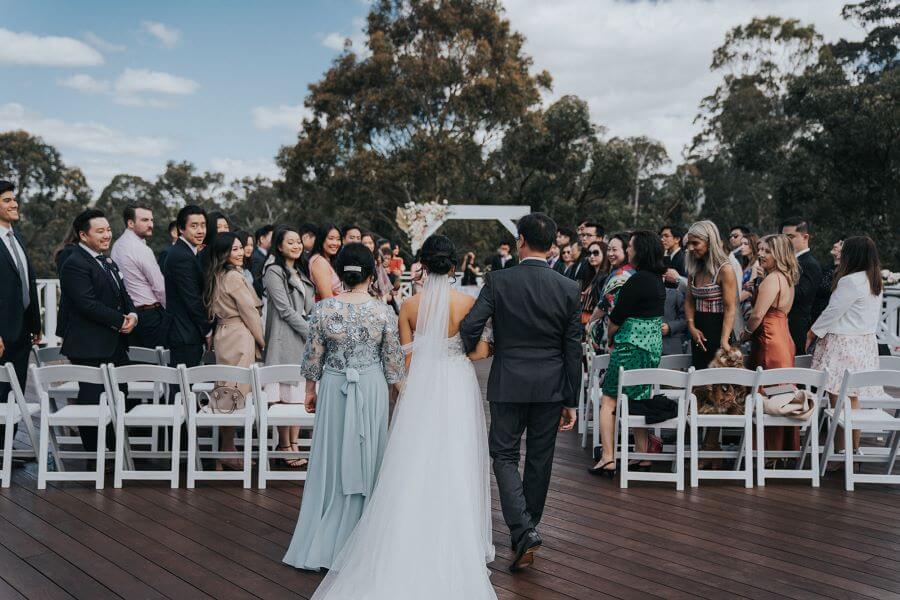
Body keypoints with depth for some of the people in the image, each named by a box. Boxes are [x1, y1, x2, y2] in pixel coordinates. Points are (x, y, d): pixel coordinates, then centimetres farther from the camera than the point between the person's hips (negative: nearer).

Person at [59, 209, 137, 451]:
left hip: (115, 347, 9)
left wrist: (132, 315, 0)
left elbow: (123, 294, 21)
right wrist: (120, 321, -13)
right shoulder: (75, 264, -12)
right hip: (90, 350, -9)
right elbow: (88, 304, -20)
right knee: (93, 402, -4)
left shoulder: (108, 262, 18)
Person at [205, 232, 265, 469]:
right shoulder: (234, 276, -13)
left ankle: (223, 449, 17)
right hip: (239, 339, -10)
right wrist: (261, 340, 1)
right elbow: (249, 312, -12)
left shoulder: (216, 276, 14)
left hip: (222, 335, 10)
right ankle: (229, 454, -3)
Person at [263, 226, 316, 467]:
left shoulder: (301, 271, 18)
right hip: (285, 339, -7)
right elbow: (286, 310, -12)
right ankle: (285, 446, 1)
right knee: (284, 395, -5)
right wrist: (312, 332, -12)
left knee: (298, 393, 7)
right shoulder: (274, 272, -7)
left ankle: (295, 443, 12)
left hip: (304, 339, 7)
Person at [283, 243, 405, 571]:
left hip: (334, 387, 1)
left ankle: (320, 544, 16)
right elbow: (392, 361, -4)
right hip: (373, 388, 0)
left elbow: (313, 356, -1)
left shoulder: (323, 309, -8)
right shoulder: (384, 312, -10)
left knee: (331, 459, 10)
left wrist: (311, 390, 13)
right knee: (365, 459, 12)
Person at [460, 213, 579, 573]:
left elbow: (470, 327, -15)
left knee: (504, 456, 8)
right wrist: (571, 401, 6)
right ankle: (528, 528, 29)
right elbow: (573, 350, 0)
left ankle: (523, 531, -9)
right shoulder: (569, 289, -3)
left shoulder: (498, 281, -10)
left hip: (508, 384, -2)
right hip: (551, 387, 3)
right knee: (539, 460, 15)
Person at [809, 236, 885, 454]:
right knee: (853, 400, 15)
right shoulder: (876, 282, 11)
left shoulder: (850, 281, -18)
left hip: (843, 344, -9)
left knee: (838, 401, -5)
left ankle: (840, 453, -3)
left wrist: (813, 333, 0)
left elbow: (832, 312, -14)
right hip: (864, 344, 9)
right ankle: (854, 450, 21)